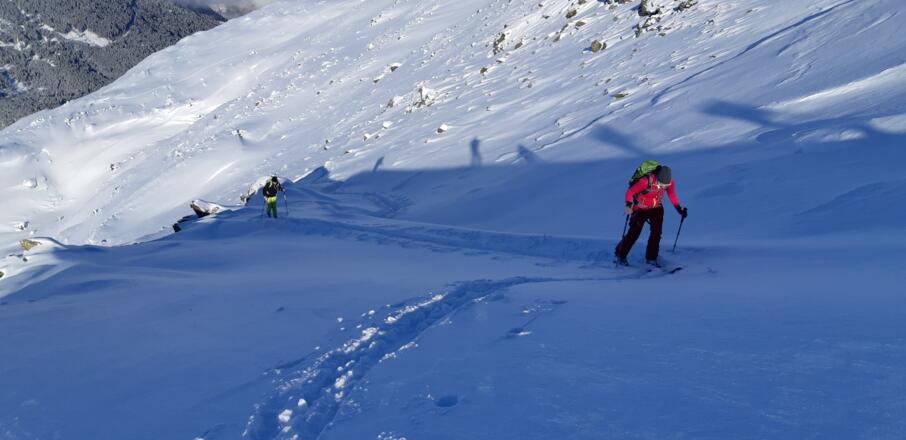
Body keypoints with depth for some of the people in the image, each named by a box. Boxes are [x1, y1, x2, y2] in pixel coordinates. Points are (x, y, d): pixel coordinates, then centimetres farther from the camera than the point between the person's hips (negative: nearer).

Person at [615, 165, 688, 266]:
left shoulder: (669, 181, -18)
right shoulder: (646, 181, -33)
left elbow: (672, 195, -1)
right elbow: (630, 192, -24)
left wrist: (679, 209, -7)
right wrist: (629, 205, -37)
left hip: (656, 208, 4)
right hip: (641, 208, -4)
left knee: (657, 232, -6)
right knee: (634, 233, -5)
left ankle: (651, 258, 7)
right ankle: (620, 255, 11)